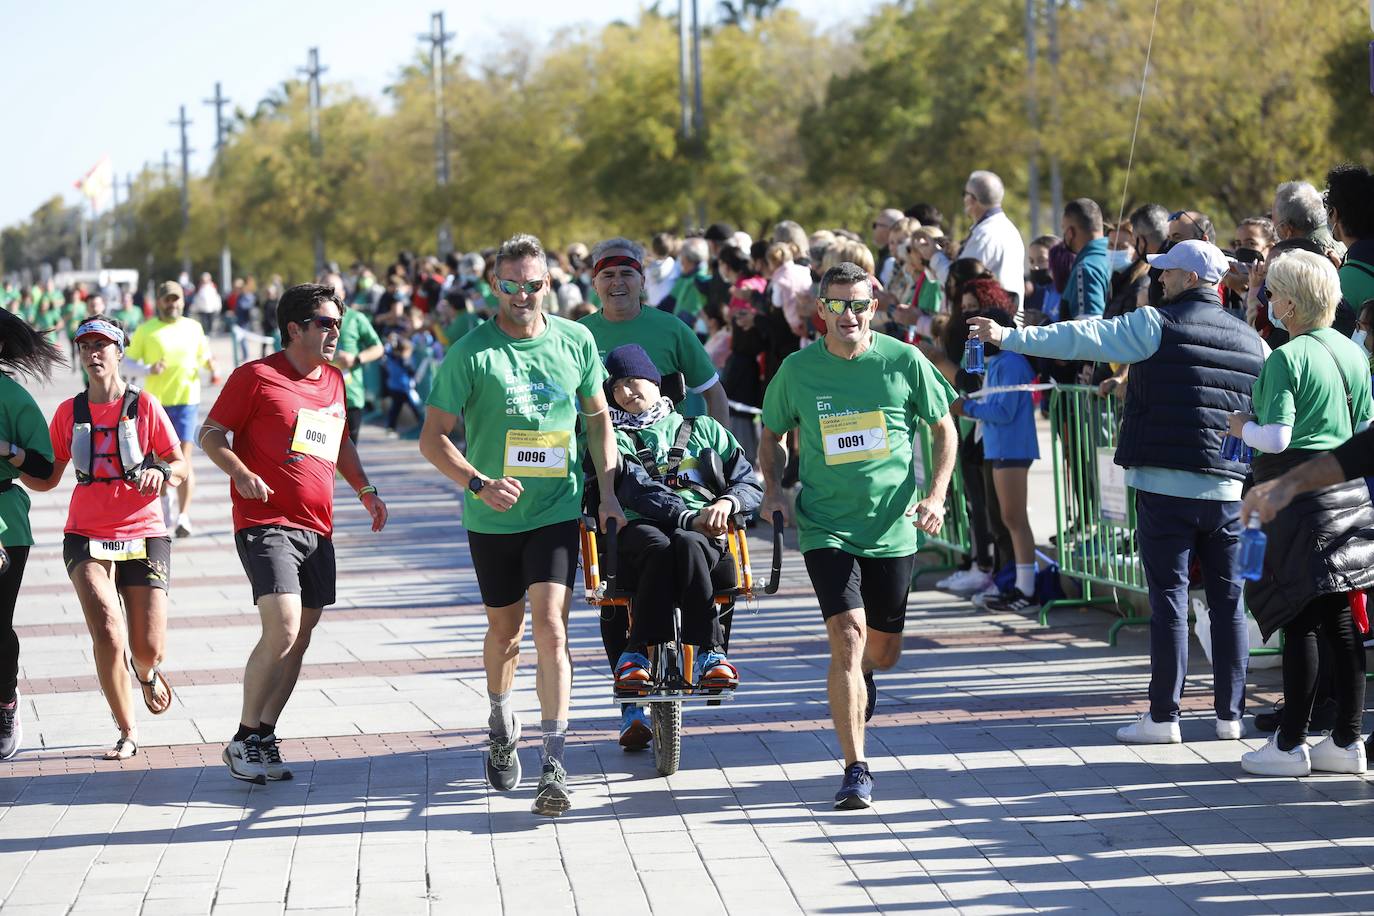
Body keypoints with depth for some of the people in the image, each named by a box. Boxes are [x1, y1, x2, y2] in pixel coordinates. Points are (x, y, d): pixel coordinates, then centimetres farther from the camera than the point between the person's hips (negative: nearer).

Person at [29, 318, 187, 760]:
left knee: (149, 648, -4)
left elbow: (180, 465, 4)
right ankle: (127, 732, -3)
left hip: (143, 536, -1)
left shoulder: (144, 405, 1)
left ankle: (145, 671, 37)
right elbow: (47, 479, 11)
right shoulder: (69, 412, 7)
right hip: (86, 537, 1)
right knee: (107, 633, -19)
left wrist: (160, 473, -18)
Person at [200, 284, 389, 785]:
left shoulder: (334, 381, 16)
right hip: (265, 523, -8)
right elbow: (211, 435, -3)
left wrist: (365, 489, 17)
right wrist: (241, 474, -20)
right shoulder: (255, 377, -5)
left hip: (317, 528, 8)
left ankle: (265, 736, 18)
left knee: (299, 638, 8)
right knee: (282, 629, -19)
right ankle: (243, 741, -9)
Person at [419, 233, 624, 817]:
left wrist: (608, 493, 8)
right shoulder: (471, 353, -8)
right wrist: (479, 483, -23)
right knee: (504, 629, 15)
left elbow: (598, 416, 14)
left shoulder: (576, 342, 0)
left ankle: (554, 766, -16)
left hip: (557, 511, 0)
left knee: (550, 626, -14)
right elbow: (433, 438, -8)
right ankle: (502, 729, 44)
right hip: (492, 517, 0)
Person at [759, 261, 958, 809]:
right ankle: (855, 770, -14)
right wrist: (773, 490, -3)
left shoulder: (903, 362, -4)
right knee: (848, 634, -17)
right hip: (825, 527, -1)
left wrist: (936, 495, -5)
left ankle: (857, 680, 51)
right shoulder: (798, 369, -3)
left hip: (893, 529, 2)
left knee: (883, 651, 12)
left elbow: (944, 429, 7)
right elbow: (772, 436, 13)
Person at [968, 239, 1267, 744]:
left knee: (1169, 599, -2)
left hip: (1165, 488, -4)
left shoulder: (1156, 325, -5)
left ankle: (1163, 716, -1)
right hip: (1228, 491, 5)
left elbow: (1082, 338, -9)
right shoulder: (1252, 341, 12)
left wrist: (1010, 337, -4)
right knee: (1228, 601, 9)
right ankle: (1230, 713, 12)